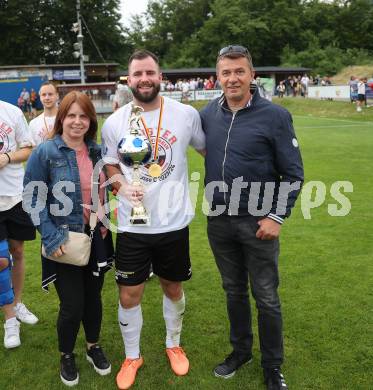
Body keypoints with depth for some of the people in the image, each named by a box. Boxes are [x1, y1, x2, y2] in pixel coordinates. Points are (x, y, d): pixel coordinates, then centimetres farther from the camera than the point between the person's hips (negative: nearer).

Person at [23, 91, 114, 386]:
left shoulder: (96, 151, 4)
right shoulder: (45, 152, -11)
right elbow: (32, 199, -11)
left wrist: (106, 224, 7)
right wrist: (50, 236, -18)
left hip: (96, 238, 4)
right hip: (65, 242, -4)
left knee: (93, 296, 16)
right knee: (72, 304, 2)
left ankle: (94, 347, 40)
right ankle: (67, 356, 30)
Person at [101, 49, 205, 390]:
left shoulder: (186, 114, -5)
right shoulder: (114, 123, -3)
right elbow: (110, 165, 8)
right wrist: (123, 186, -13)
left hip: (174, 222, 0)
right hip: (132, 225, 0)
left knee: (173, 289, 17)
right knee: (129, 295, 7)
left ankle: (174, 345, 43)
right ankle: (132, 356, 32)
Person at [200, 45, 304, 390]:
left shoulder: (275, 115, -10)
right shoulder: (208, 114, 1)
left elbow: (293, 174, -6)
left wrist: (277, 217, -12)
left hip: (257, 223, -3)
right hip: (219, 221, 4)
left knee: (266, 298, 8)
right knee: (234, 291, 18)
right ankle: (240, 350, 39)